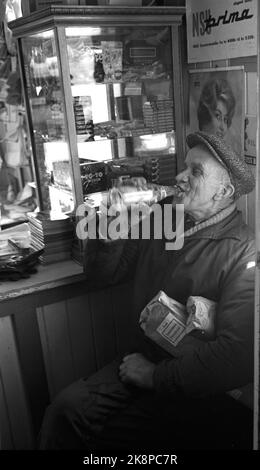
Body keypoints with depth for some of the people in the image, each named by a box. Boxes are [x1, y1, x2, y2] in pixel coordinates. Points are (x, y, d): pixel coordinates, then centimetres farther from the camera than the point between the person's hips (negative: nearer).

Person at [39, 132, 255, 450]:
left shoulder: (243, 256, -19)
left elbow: (236, 358, -26)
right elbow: (106, 272, 11)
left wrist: (155, 375, -16)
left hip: (202, 392, -5)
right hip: (142, 364, 6)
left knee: (103, 435, -17)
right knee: (65, 408, -12)